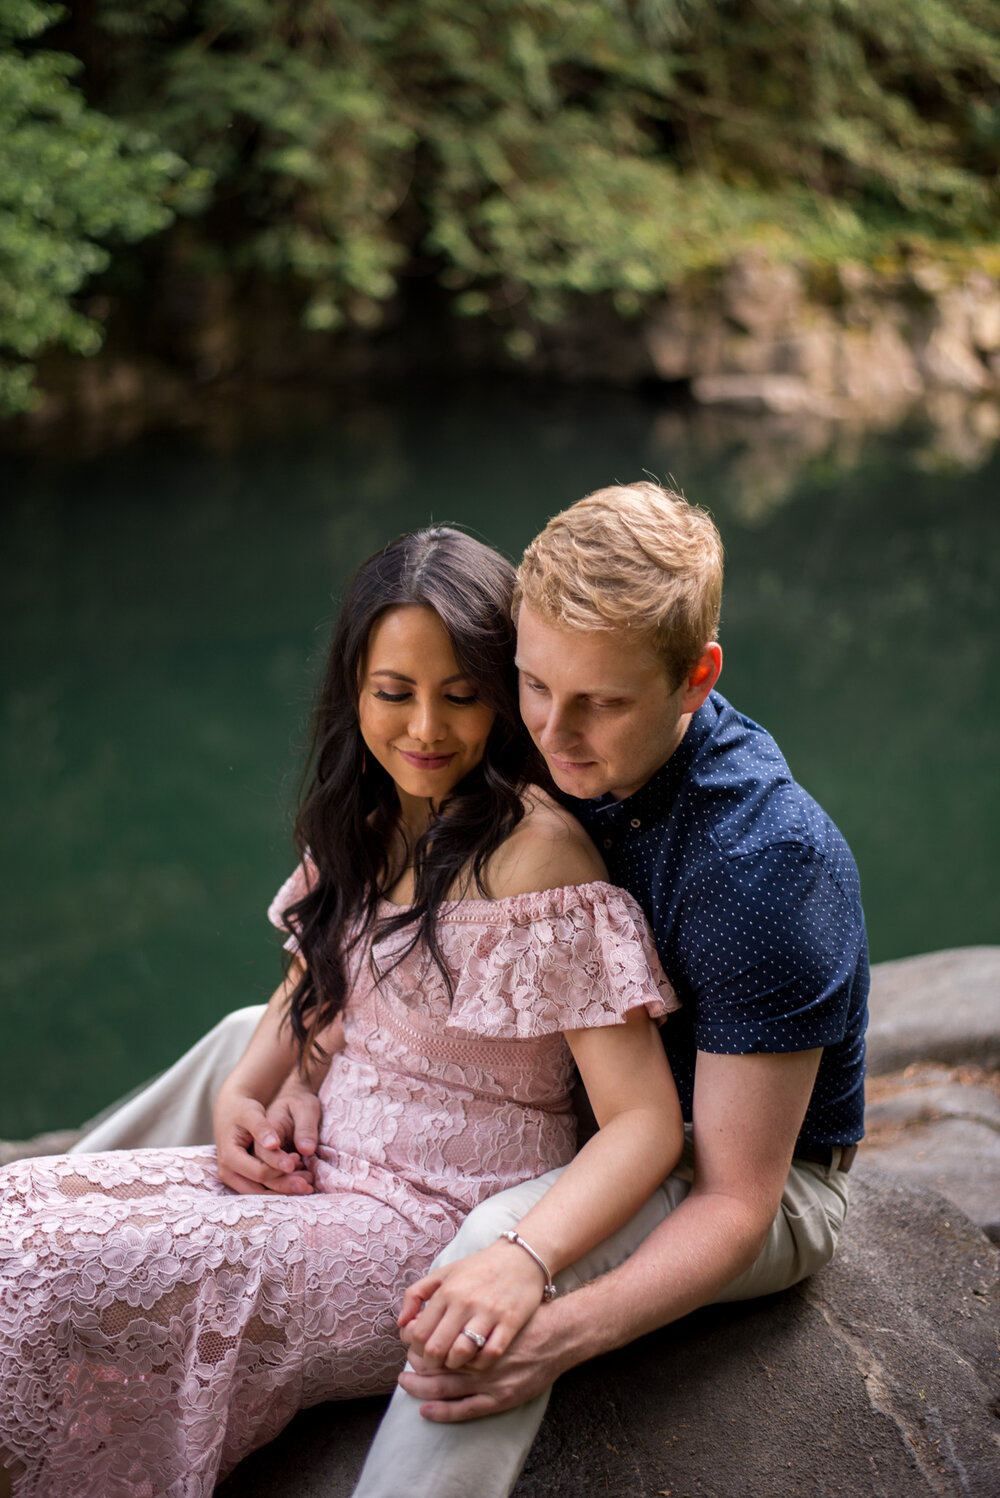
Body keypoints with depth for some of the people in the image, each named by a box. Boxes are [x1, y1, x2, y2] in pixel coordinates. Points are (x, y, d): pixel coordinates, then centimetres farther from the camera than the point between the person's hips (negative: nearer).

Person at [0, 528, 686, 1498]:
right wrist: (242, 1097, 3)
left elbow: (646, 1122, -22)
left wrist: (523, 1260, -38)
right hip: (315, 1169, 8)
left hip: (435, 1228, -8)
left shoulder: (537, 854, -18)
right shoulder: (364, 818, 6)